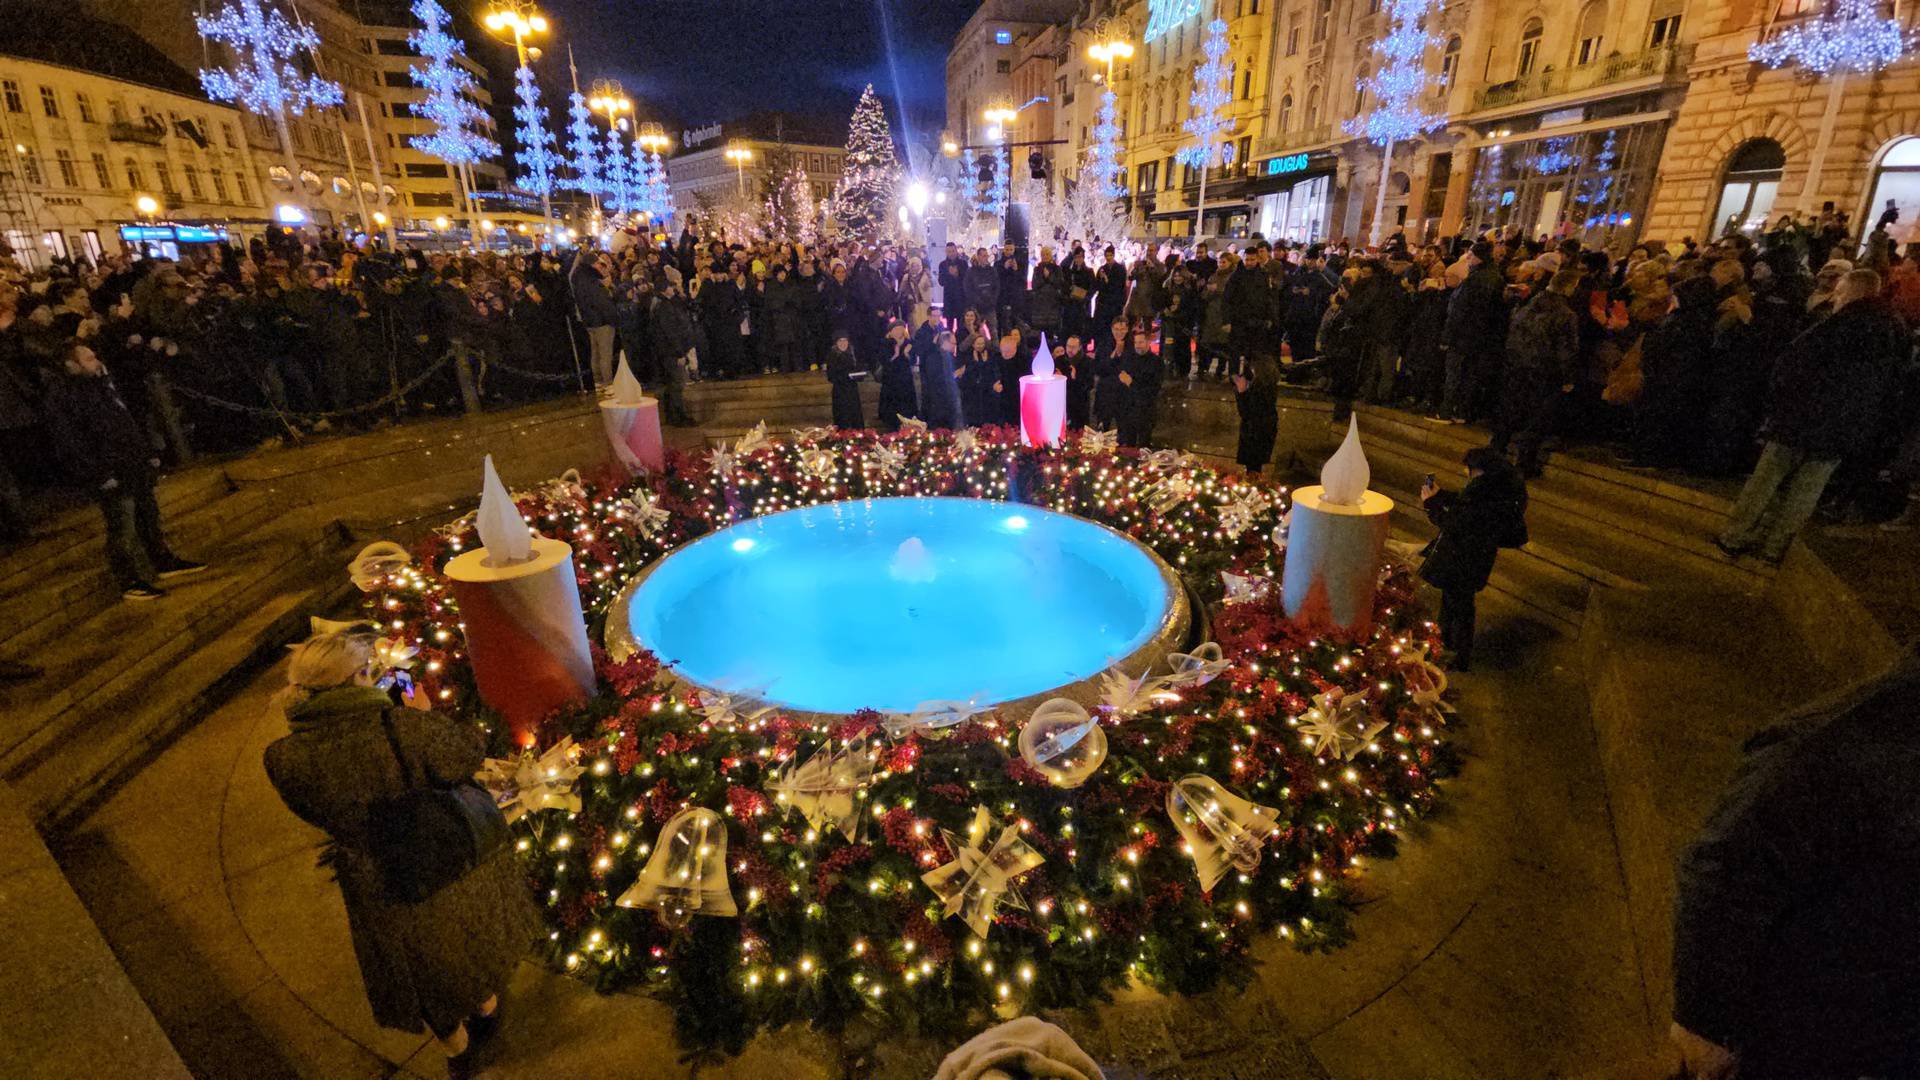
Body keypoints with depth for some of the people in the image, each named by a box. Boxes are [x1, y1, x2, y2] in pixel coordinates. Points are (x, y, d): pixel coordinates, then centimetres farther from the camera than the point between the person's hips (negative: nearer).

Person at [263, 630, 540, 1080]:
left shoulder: (283, 760, -25)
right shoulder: (404, 726, -33)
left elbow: (318, 811, -4)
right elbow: (470, 754, -15)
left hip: (388, 896, 1)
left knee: (424, 971, 30)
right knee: (473, 939, 33)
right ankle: (485, 1009, 61)